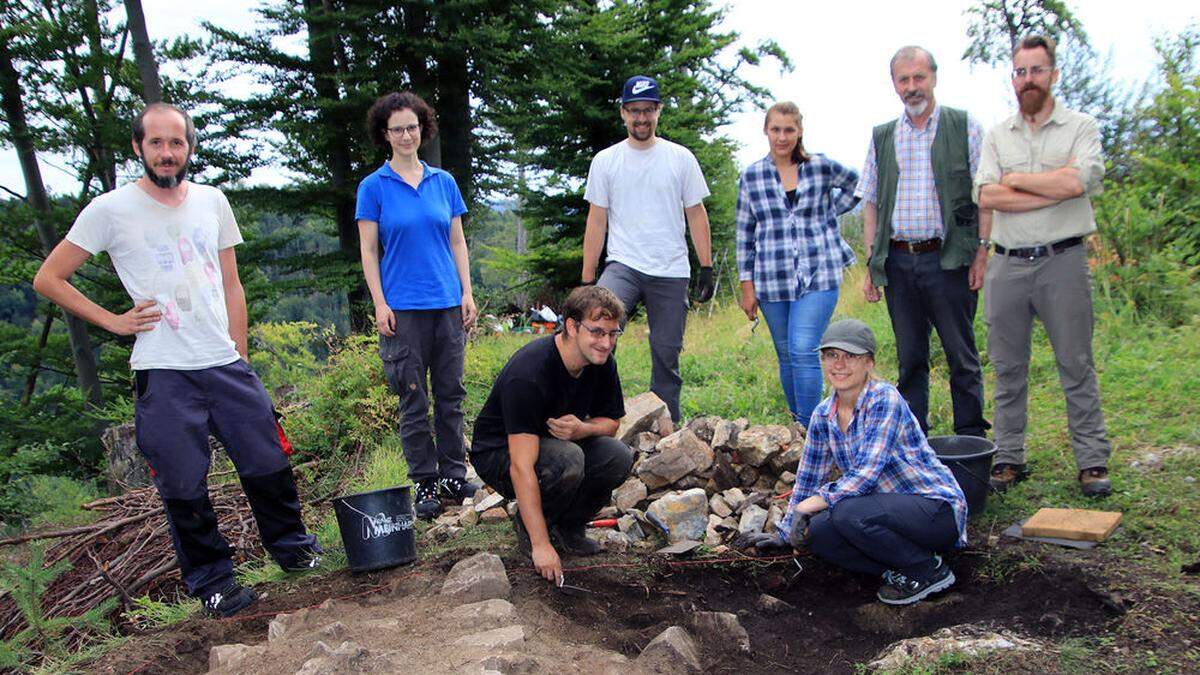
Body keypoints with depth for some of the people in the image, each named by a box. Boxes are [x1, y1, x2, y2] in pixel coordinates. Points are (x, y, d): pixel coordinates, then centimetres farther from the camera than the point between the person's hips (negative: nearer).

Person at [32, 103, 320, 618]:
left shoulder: (212, 202, 9)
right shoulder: (111, 210, -3)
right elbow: (48, 279, 3)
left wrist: (239, 356, 10)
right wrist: (113, 321, -3)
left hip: (226, 365, 3)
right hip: (163, 375, -3)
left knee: (268, 464, 8)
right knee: (184, 486, 5)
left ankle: (291, 547, 29)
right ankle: (211, 580, 21)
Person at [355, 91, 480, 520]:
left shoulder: (444, 182, 10)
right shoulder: (374, 187, 2)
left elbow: (457, 243, 12)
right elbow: (368, 250, 0)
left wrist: (467, 293, 4)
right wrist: (380, 303, -7)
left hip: (448, 303, 3)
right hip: (404, 306, -3)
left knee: (451, 394, 8)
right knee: (414, 400, 2)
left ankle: (454, 476, 18)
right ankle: (425, 484, 12)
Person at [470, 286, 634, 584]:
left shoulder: (602, 362, -11)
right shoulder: (528, 373, -33)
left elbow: (611, 421, 3)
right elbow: (521, 466, -36)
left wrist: (582, 429, -23)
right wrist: (540, 545, -37)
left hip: (554, 443, 6)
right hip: (499, 454, -6)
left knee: (619, 457, -19)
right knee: (567, 459, -35)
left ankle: (566, 526, 4)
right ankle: (527, 526, -6)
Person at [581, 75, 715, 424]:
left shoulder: (681, 158, 5)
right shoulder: (605, 161, 6)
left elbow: (696, 215, 8)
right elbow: (596, 223, 6)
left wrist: (706, 267, 1)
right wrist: (587, 280, 1)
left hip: (671, 273, 1)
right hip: (623, 265, 0)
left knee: (666, 355, 5)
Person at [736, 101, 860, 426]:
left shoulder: (821, 167, 2)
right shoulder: (751, 176, 5)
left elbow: (857, 185, 22)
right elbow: (745, 234, 8)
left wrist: (828, 212, 9)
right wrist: (747, 286, 4)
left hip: (818, 276, -2)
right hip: (773, 279, 2)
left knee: (803, 350, -15)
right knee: (786, 357, 10)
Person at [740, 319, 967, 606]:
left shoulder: (884, 399, -19)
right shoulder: (824, 415, 3)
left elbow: (866, 474, -27)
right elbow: (808, 478, 12)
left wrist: (813, 503, -22)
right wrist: (784, 532, 15)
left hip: (938, 510, -7)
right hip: (892, 511, 7)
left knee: (848, 513, -30)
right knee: (818, 531, -15)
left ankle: (929, 569, -8)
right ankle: (899, 568, 2)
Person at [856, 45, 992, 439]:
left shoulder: (964, 127, 4)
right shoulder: (882, 137, 13)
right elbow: (870, 203, 13)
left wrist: (982, 251, -9)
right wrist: (871, 264, 6)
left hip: (948, 259, -3)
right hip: (897, 262, 3)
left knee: (962, 357, 1)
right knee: (910, 358, 8)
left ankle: (971, 441, 11)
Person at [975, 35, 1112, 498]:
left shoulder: (1080, 127, 4)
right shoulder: (998, 135, 12)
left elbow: (1076, 181, -15)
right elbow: (986, 196, -4)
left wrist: (1016, 179, -4)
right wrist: (1055, 189, -8)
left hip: (1062, 261, -3)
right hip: (1008, 264, 3)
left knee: (1076, 364, 0)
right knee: (1008, 367, 7)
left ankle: (1093, 461, 8)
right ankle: (1009, 459, 16)